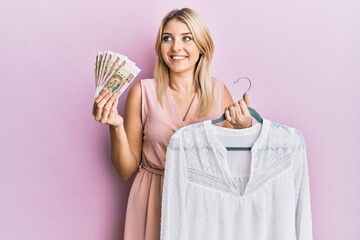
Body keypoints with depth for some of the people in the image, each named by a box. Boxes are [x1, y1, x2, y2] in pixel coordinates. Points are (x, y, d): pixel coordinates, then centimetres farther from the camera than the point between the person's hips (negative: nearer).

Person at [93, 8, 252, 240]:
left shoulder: (219, 91, -3)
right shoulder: (142, 92, -8)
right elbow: (127, 170, -4)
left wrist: (244, 128, -17)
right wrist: (116, 126, -19)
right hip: (155, 203, -1)